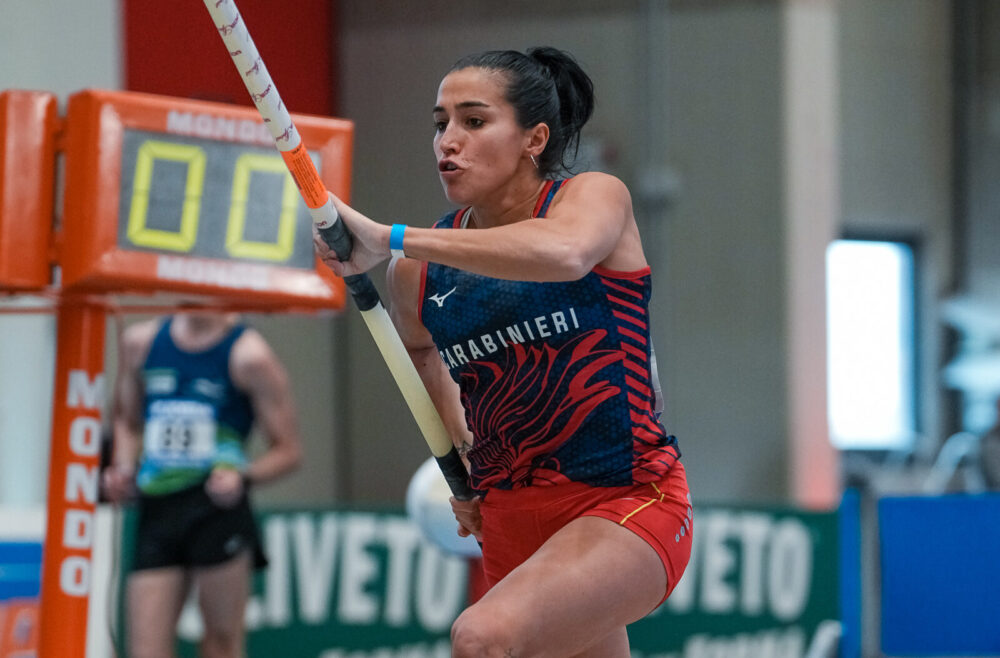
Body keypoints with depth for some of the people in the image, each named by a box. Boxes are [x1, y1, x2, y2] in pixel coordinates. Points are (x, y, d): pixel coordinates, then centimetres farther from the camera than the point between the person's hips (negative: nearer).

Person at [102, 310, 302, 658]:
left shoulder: (248, 355, -1)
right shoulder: (141, 341, 13)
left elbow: (287, 450, 2)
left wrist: (243, 477, -16)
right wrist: (124, 468, 8)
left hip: (217, 503, -4)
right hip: (156, 509, 4)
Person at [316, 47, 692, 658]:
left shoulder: (596, 196, -9)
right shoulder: (417, 274, 4)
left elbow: (565, 252, -36)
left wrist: (391, 240, -37)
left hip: (627, 503, -6)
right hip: (512, 525, 6)